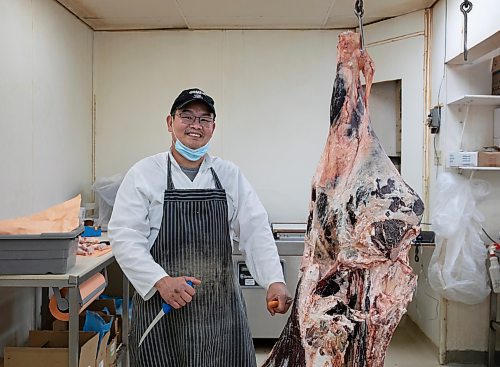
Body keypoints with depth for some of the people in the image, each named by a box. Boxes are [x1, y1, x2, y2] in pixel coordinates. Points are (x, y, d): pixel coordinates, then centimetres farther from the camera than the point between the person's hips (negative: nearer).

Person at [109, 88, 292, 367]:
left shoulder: (230, 175, 6)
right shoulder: (144, 174, -2)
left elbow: (256, 231, 1)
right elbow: (125, 237, -8)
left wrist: (274, 280, -13)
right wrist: (161, 281, -21)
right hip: (162, 305, -2)